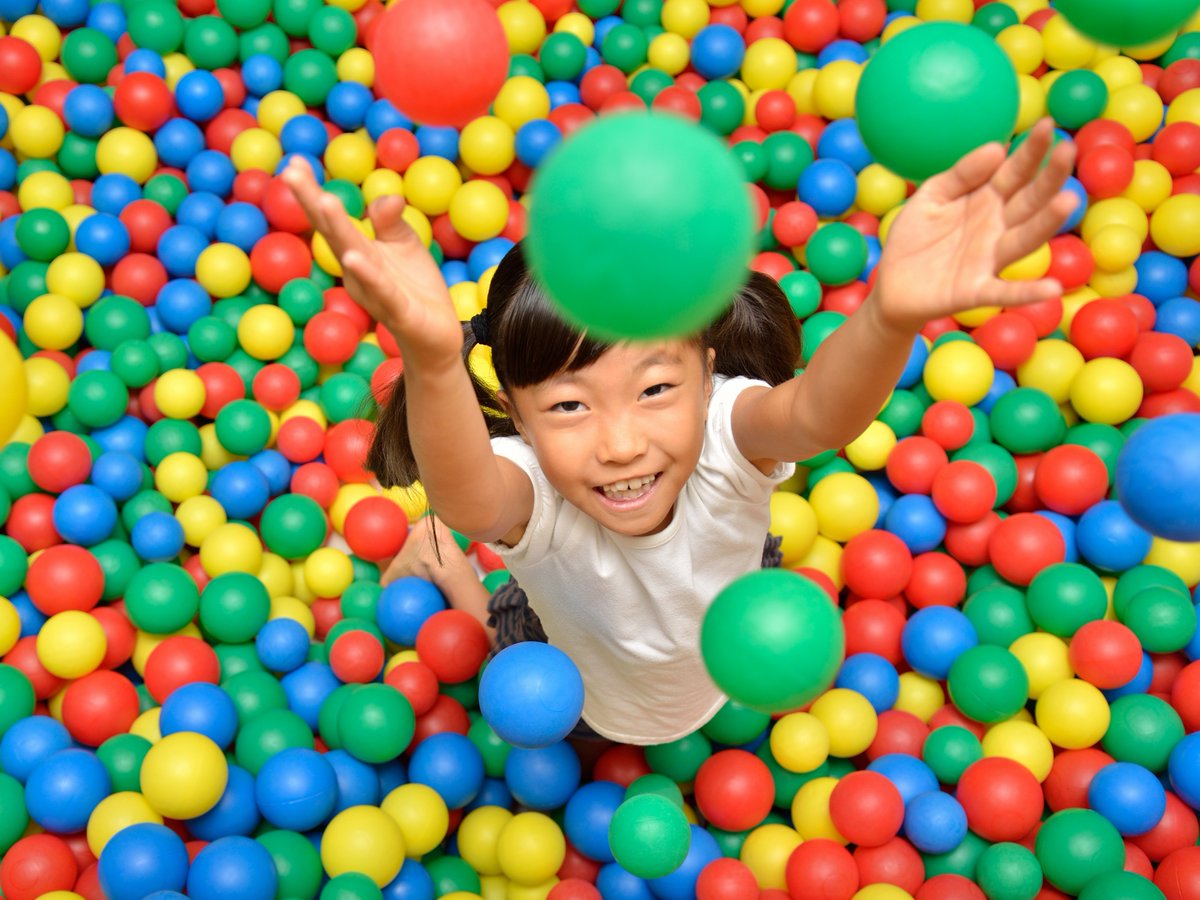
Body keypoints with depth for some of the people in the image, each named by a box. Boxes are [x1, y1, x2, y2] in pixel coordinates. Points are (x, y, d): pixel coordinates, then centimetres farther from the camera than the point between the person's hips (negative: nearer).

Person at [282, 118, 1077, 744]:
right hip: (578, 715, 0)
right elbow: (467, 498, -68)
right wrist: (433, 360, -90)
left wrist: (891, 317, -87)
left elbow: (820, 414, -63)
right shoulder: (527, 496, -44)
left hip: (730, 685, 1)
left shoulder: (726, 437, -41)